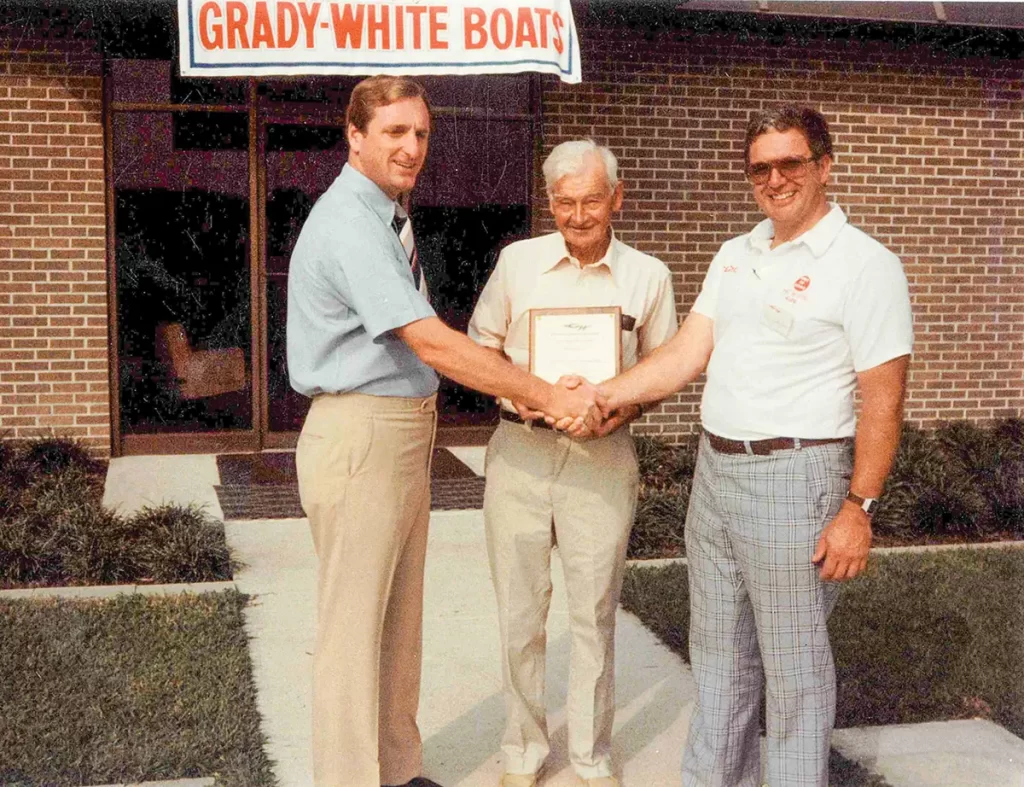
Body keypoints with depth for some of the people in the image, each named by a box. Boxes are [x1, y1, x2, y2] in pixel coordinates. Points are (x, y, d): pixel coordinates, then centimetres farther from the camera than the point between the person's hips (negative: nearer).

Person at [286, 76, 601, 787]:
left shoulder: (387, 217, 14)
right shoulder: (349, 225, -19)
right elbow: (431, 343, -26)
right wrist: (550, 396, -23)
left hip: (406, 431, 10)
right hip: (360, 439, -10)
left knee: (400, 619, 18)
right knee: (354, 628, -1)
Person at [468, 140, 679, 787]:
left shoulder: (648, 277, 3)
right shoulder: (517, 261, 4)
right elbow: (479, 345, 11)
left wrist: (625, 407, -10)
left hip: (602, 456, 0)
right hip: (520, 449, 1)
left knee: (596, 613, 7)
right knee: (520, 612, 7)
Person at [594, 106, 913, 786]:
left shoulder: (864, 264, -9)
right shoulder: (736, 254, 12)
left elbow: (883, 399, -13)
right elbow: (686, 354, 7)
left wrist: (858, 508, -17)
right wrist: (601, 396, -4)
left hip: (795, 479, -7)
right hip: (715, 469, 7)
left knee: (795, 667, 4)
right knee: (719, 653, 17)